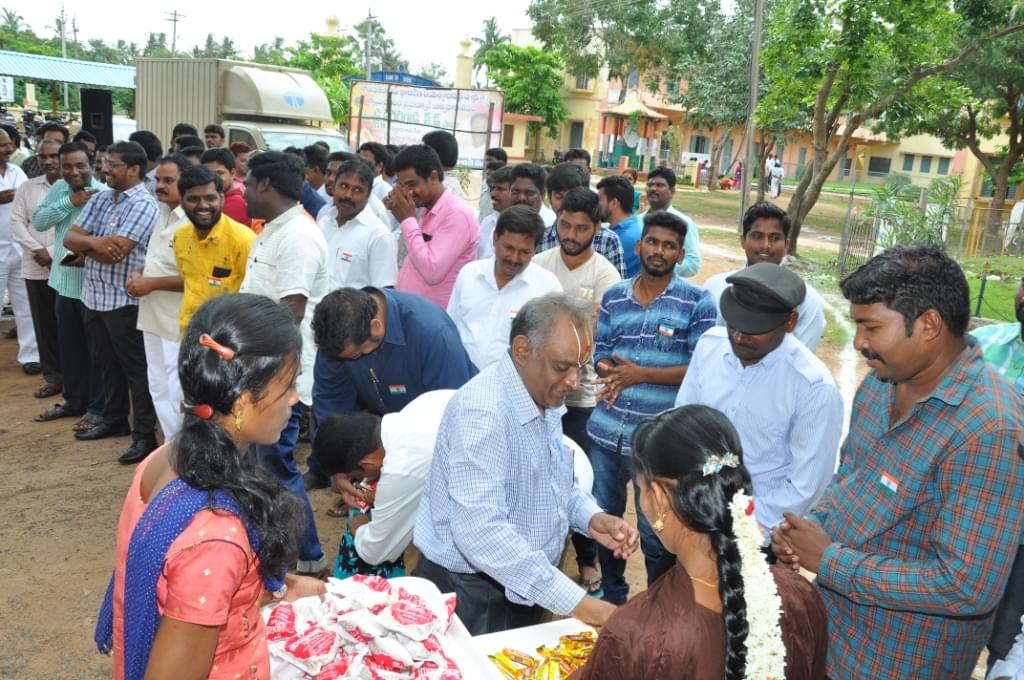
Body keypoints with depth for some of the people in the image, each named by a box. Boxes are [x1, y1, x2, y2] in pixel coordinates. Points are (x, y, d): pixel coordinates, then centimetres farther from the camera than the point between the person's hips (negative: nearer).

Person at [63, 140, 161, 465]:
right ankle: (114, 420, 33)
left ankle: (145, 434, 7)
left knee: (135, 368, -1)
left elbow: (114, 254, -22)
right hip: (94, 296, 8)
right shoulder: (100, 199, 11)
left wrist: (86, 245, -5)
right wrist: (96, 243, -15)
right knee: (106, 364, 19)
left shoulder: (144, 205, -15)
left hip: (124, 301, -8)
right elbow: (70, 237, 4)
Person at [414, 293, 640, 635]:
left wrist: (592, 518, -4)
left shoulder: (545, 398, 2)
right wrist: (575, 602, -34)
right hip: (469, 597, -8)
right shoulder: (481, 411, -27)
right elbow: (480, 531, -35)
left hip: (523, 592, 8)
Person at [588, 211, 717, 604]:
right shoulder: (614, 296, 8)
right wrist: (612, 374, -13)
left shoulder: (696, 302, -5)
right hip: (605, 431, 5)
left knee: (654, 534, 8)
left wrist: (641, 374, -16)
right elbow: (600, 355, 10)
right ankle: (611, 597, 41)